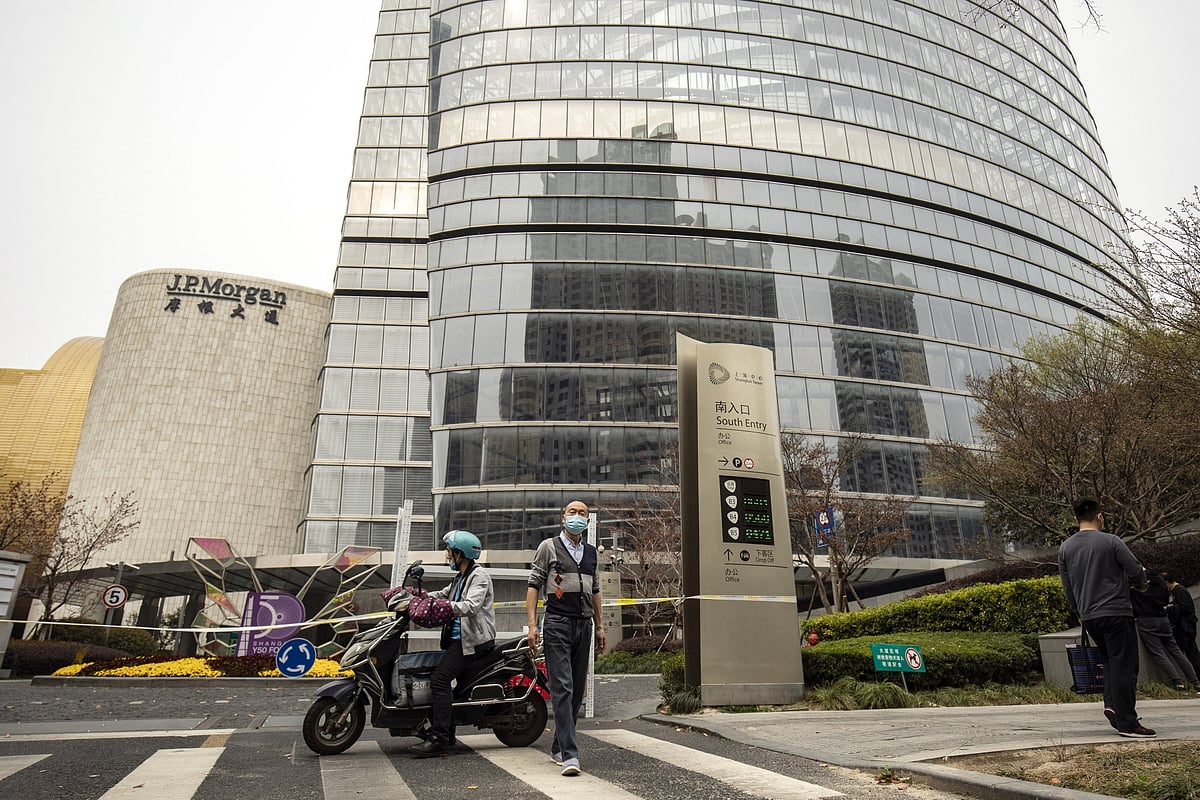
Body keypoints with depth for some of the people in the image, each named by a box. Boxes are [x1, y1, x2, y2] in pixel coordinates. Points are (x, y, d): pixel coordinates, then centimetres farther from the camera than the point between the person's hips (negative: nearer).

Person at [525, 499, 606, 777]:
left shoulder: (592, 553, 17)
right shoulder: (549, 546, 1)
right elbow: (534, 585, -1)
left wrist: (599, 626, 19)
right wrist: (532, 623, -9)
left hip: (584, 624, 6)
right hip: (557, 623, -6)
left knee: (577, 690, 9)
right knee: (563, 688, -11)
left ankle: (558, 747, 22)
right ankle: (569, 754, -12)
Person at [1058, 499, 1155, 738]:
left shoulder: (1065, 548, 7)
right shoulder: (1110, 541, -8)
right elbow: (1136, 571, -6)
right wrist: (1141, 583, 17)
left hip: (1089, 617, 5)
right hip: (1116, 612, -5)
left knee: (1110, 660, 21)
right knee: (1124, 665, -1)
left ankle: (1111, 704, 7)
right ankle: (1127, 722, -1)